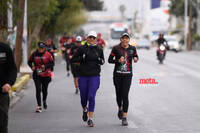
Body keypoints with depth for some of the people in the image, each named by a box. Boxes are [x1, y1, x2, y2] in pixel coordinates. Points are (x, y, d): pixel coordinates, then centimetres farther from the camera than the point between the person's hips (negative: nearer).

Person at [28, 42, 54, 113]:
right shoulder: (34, 54, 0)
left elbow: (52, 63, -2)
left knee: (44, 90, 13)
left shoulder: (48, 54, -5)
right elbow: (29, 62, 11)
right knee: (38, 90, -9)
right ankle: (39, 106, -6)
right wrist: (32, 66, -9)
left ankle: (44, 101, 45)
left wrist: (45, 66, -18)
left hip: (46, 75, 0)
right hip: (37, 75, 0)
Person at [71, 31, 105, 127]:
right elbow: (73, 59, 3)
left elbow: (102, 60, 19)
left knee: (91, 97, -11)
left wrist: (100, 61, -4)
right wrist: (81, 58, -14)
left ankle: (90, 119, -7)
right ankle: (85, 110, 41)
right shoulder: (82, 48, 1)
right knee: (83, 96, 8)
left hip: (94, 76, -1)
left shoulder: (98, 50, 5)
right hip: (83, 76, 1)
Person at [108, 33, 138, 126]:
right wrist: (118, 60, -19)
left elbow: (136, 56, 19)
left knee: (125, 95, -10)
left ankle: (124, 118, -10)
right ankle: (120, 108, 43)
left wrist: (135, 59, -5)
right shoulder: (116, 48, -4)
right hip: (117, 74, 0)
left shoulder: (132, 48, 2)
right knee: (119, 94, 11)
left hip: (127, 75, 0)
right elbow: (109, 60, -1)